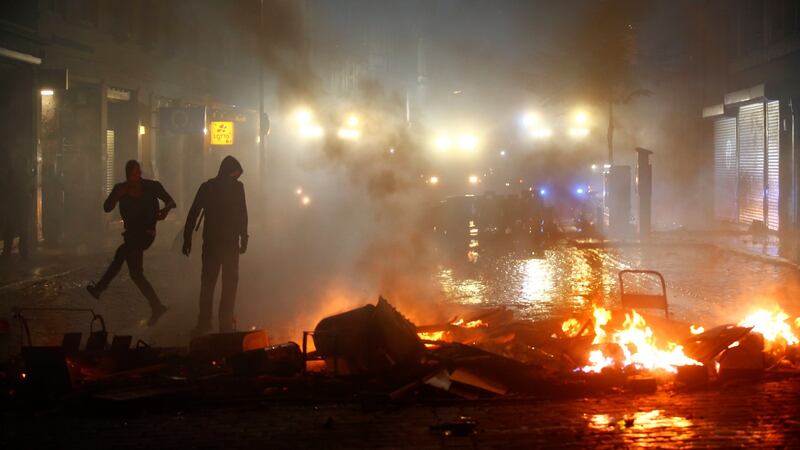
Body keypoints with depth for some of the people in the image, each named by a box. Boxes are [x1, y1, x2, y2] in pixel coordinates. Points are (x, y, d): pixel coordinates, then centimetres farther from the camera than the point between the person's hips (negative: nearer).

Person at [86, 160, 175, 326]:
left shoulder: (152, 186, -7)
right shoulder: (121, 189, 1)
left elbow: (171, 201, -1)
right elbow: (107, 208, -7)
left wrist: (166, 209, -24)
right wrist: (118, 195, -24)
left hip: (146, 233, -5)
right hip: (131, 234, 5)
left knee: (121, 253, -21)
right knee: (136, 274, 10)